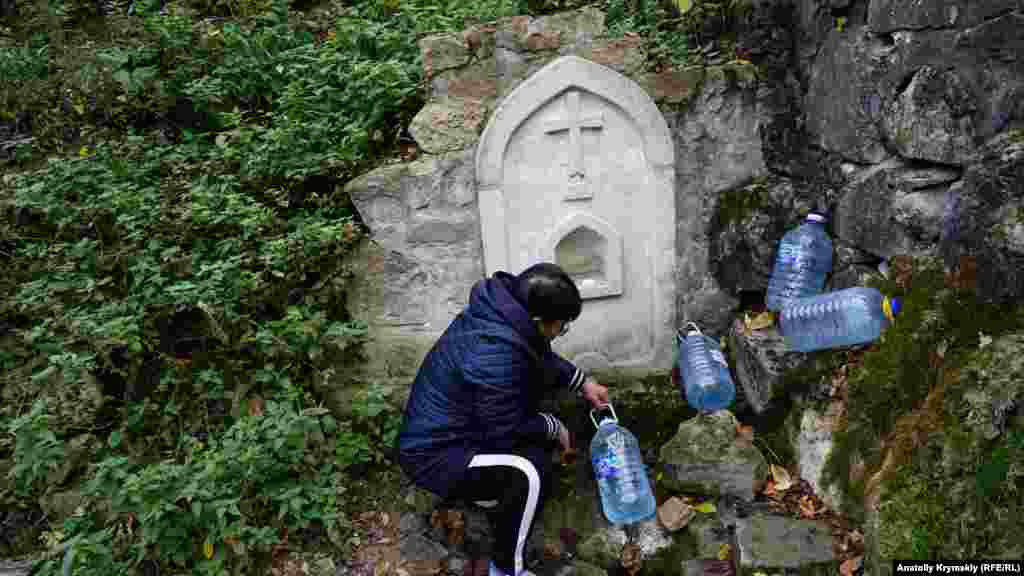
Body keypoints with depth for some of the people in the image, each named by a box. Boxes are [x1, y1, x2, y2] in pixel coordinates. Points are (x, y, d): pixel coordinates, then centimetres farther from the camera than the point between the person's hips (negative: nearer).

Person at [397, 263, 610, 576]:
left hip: (446, 425, 10)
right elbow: (506, 433, -22)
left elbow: (544, 358, 15)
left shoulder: (504, 311, -7)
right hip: (435, 454, -10)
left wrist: (584, 382, 14)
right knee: (529, 473, -26)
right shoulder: (494, 355, -35)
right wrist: (553, 427, -7)